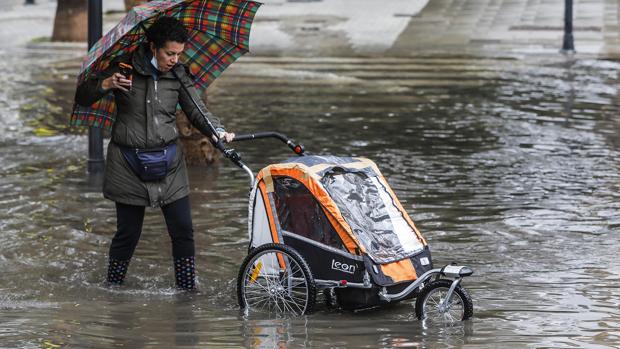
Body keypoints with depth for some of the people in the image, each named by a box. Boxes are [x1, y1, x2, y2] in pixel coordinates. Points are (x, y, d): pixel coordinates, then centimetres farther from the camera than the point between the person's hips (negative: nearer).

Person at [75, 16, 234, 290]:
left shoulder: (178, 75, 1)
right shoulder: (124, 68, -8)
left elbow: (197, 111, 2)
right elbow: (82, 98, -5)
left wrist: (217, 131, -18)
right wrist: (105, 84, -25)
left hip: (168, 164, 3)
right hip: (129, 163, -3)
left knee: (183, 231, 0)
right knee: (128, 233, 3)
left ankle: (187, 289, 10)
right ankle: (112, 288, 20)